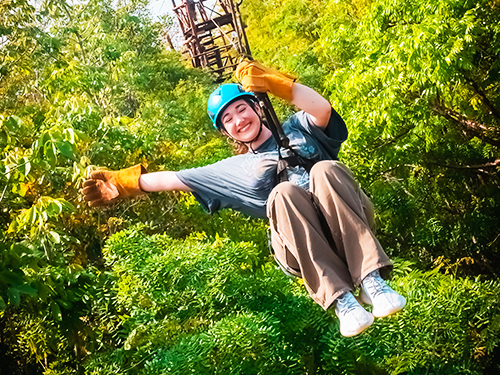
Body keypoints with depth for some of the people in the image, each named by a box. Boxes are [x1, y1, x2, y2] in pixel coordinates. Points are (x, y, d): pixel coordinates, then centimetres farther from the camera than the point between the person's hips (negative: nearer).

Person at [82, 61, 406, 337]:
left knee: (325, 169, -30)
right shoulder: (238, 171, 27)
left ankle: (371, 280, -41)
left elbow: (323, 109, 0)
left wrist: (274, 82, -11)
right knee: (283, 192, -31)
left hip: (351, 227, 0)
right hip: (305, 248, 0)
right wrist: (122, 183, 21)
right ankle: (341, 299, -41)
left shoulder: (298, 129, 23)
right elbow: (175, 179, 26)